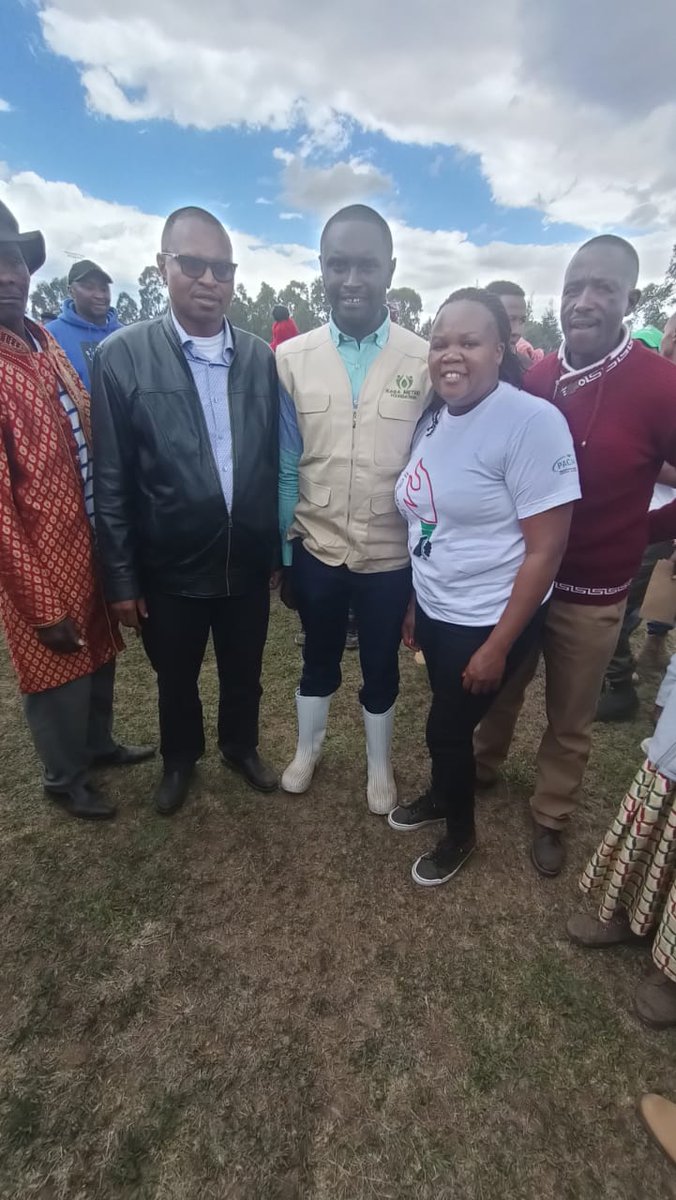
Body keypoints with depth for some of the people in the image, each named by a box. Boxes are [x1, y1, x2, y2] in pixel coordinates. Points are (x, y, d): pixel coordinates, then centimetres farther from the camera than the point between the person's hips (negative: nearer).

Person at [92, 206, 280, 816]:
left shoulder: (262, 358, 0)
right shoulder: (121, 357, -8)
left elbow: (277, 461, 3)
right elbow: (111, 482, -7)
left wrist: (281, 549, 5)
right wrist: (121, 578, -5)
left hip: (248, 564, 2)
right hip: (169, 569, -1)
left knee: (244, 675, 20)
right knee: (176, 681, 20)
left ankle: (241, 747, 49)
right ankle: (180, 760, 48)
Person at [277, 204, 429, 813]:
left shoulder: (426, 361, -7)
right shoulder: (291, 358, -5)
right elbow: (286, 466, -1)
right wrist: (283, 554, 1)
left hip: (391, 554, 0)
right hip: (317, 550, 1)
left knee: (381, 666, 18)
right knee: (319, 658, 21)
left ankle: (379, 763, 44)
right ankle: (308, 748, 48)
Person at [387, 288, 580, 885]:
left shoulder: (532, 421, -19)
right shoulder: (434, 417, 3)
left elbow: (546, 550, -19)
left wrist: (497, 646, -16)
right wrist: (414, 602, 12)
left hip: (489, 620, -5)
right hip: (437, 609, 6)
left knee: (447, 727, 8)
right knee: (449, 719, 21)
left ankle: (462, 834, 38)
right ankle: (441, 796, 50)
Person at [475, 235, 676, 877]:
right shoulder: (534, 380, -4)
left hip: (592, 591, -2)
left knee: (570, 722, 16)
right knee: (501, 687, 23)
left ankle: (551, 815, 41)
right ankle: (482, 767, 50)